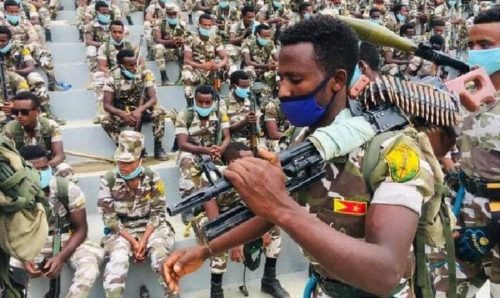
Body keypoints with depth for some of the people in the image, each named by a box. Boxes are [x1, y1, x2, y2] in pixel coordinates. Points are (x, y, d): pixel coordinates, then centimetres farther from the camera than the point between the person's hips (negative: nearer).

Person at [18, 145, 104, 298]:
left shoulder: (68, 189, -16)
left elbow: (80, 229, -9)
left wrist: (61, 257, -23)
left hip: (69, 240, -1)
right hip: (35, 244, 1)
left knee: (89, 270, -30)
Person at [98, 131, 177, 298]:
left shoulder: (152, 178, -6)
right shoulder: (108, 181, -8)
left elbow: (157, 213, -4)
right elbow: (109, 218, -7)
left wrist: (144, 240, -17)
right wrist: (132, 241, -15)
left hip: (150, 227, 0)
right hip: (121, 230, 0)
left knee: (162, 256, -26)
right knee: (118, 259, -30)